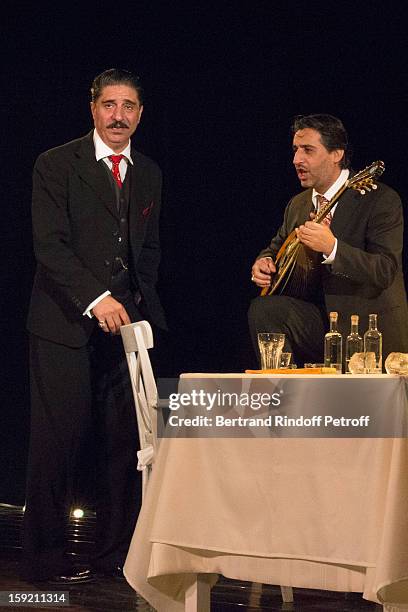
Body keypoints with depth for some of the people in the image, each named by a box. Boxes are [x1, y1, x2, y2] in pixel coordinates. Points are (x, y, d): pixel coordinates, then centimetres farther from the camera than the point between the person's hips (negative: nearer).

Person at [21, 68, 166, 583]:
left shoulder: (149, 174, 15)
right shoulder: (56, 165, -3)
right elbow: (49, 245, -12)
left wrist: (139, 298, 9)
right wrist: (95, 299, -21)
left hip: (126, 322, 5)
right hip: (66, 324, -5)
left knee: (125, 442, 4)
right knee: (58, 442, -3)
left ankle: (116, 551, 15)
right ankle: (45, 557, 7)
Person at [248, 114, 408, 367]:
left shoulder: (381, 199, -11)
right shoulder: (298, 204, 11)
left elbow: (385, 271, -20)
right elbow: (277, 247, 24)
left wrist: (332, 248, -34)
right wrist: (264, 261, -1)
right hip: (320, 322, 5)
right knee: (263, 309, -18)